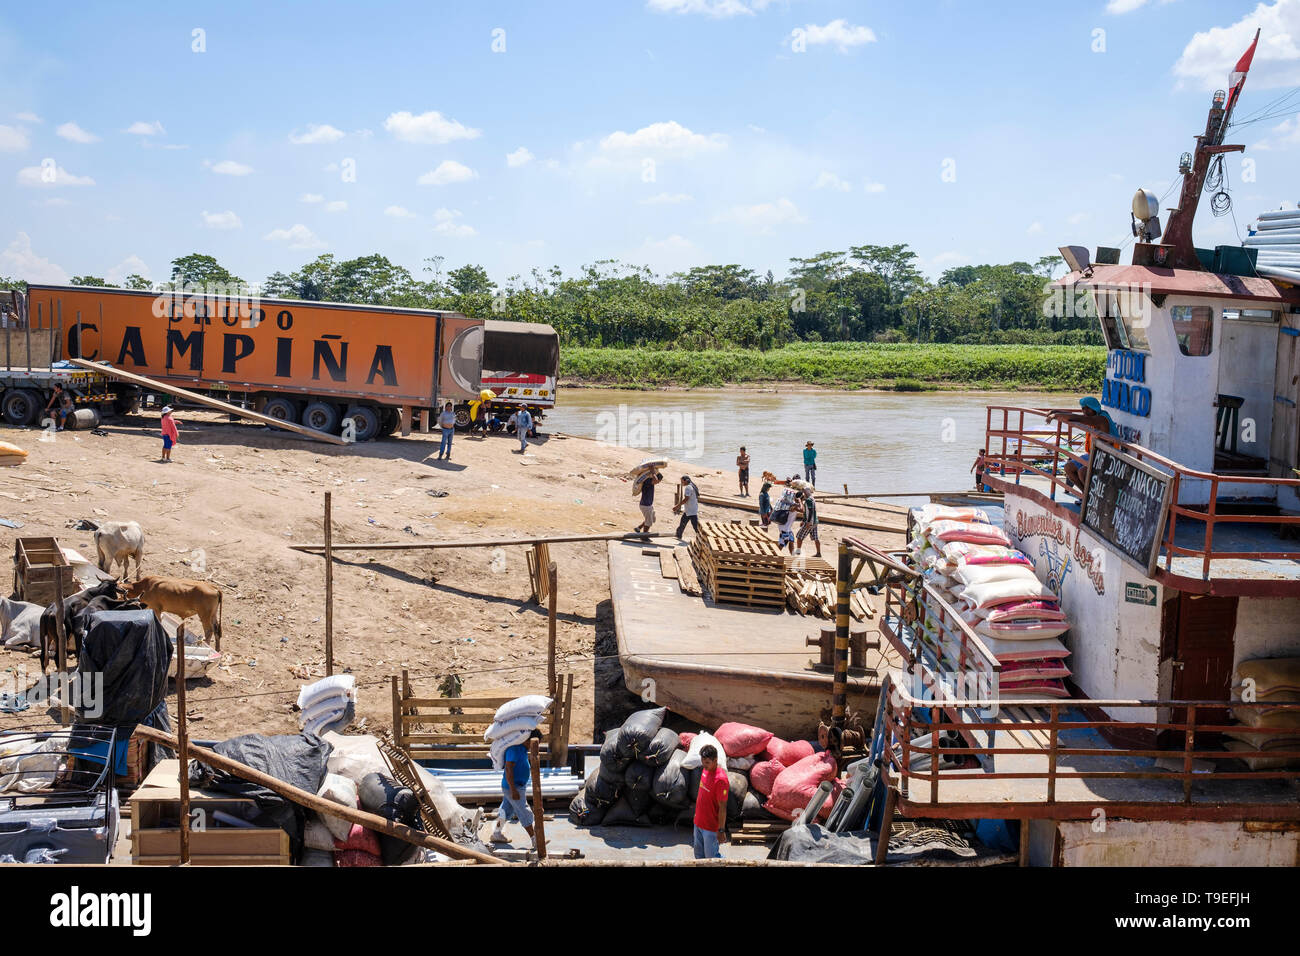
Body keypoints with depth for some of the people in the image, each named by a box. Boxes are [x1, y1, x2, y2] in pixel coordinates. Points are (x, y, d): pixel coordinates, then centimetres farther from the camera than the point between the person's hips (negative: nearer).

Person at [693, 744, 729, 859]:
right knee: (698, 854, 20)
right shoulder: (705, 770, 0)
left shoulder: (720, 779, -26)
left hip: (711, 827, -8)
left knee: (711, 857, 4)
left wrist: (721, 830, -17)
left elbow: (722, 807, -21)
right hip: (699, 823, 8)